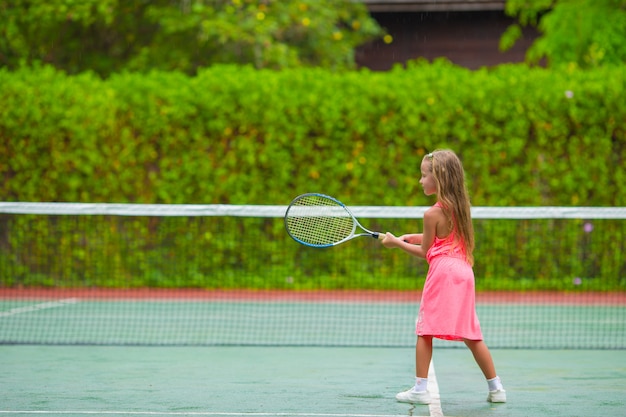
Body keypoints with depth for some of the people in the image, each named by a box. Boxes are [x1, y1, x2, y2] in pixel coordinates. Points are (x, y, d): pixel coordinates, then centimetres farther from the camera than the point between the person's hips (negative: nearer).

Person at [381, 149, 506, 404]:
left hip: (443, 272, -7)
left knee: (425, 330, 0)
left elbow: (425, 252, -1)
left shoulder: (433, 214, -10)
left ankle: (420, 389, -3)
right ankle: (496, 388, 9)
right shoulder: (459, 207, 11)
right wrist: (410, 237, 18)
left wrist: (397, 243, 10)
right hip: (464, 271, 7)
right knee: (470, 335, 10)